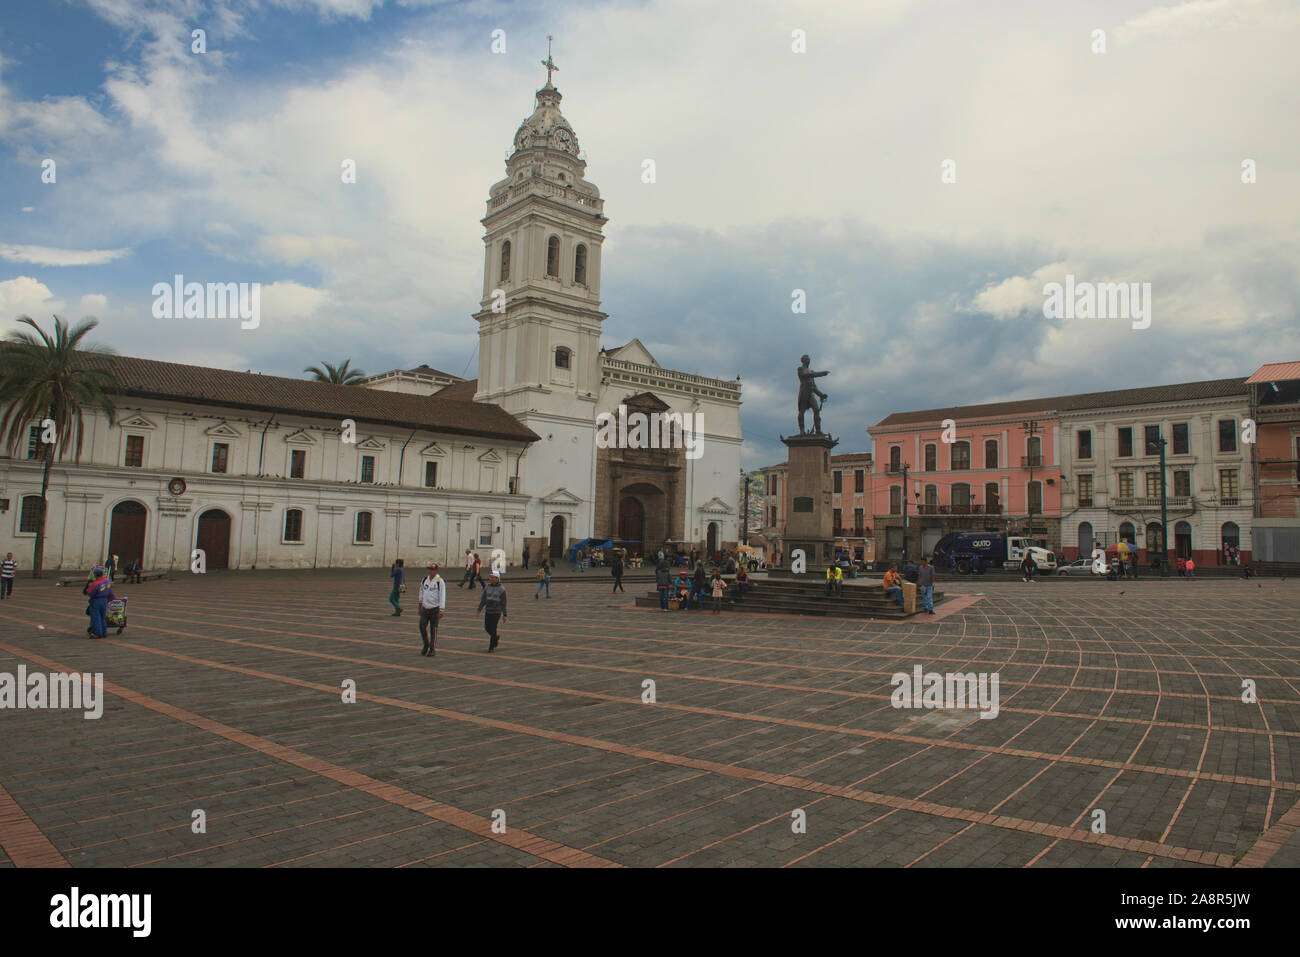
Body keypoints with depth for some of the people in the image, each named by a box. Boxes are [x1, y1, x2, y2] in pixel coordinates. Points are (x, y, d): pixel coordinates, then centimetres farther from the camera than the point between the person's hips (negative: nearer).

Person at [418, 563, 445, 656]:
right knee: (422, 626, 0)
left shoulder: (440, 581, -9)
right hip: (425, 608, 5)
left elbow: (442, 596, -11)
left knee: (433, 629, -2)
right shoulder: (425, 579, 8)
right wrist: (420, 605, 22)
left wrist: (441, 610, -16)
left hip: (435, 608, -5)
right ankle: (426, 645, 21)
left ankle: (433, 649, 8)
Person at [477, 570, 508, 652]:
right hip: (488, 611, 4)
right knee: (487, 628, 6)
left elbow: (503, 603, -4)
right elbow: (483, 600, 5)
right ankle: (496, 637, 35)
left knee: (493, 629, -5)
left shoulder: (501, 589, -6)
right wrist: (479, 610, -3)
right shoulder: (487, 587, 5)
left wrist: (504, 615, -5)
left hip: (497, 612, -4)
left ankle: (491, 647, 7)